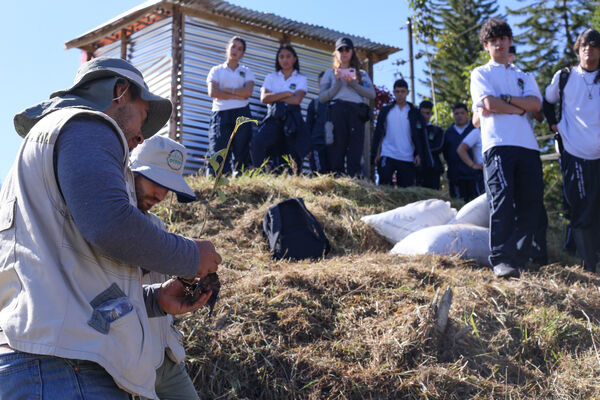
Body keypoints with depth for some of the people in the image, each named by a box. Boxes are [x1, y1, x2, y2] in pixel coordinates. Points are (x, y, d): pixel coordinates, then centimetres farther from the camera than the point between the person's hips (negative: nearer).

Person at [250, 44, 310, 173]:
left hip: (292, 118, 0)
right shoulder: (271, 77, 19)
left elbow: (296, 100, -4)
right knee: (257, 143, -25)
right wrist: (286, 94, -3)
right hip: (273, 117, 0)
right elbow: (264, 98, 2)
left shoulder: (301, 79, 13)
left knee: (294, 153, -9)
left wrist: (274, 98, -1)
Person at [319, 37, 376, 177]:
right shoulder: (330, 73, 21)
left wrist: (353, 84, -3)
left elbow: (372, 94, 8)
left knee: (355, 156, -10)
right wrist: (337, 83, -2)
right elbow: (322, 97, 8)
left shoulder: (361, 74, 24)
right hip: (336, 112, -1)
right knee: (335, 155, -10)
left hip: (356, 113, 1)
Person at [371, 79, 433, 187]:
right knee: (384, 186, -11)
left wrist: (419, 154, -5)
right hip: (387, 155, 0)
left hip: (407, 158, 0)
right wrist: (376, 154, 1)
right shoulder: (386, 111, 10)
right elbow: (378, 133, 9)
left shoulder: (414, 113, 9)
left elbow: (420, 136, 6)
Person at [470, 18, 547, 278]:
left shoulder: (524, 77, 26)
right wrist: (520, 108, 3)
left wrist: (505, 98, -4)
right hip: (498, 144, -4)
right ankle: (501, 260, -18)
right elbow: (490, 104, -4)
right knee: (502, 202, -14)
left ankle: (537, 258, 6)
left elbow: (536, 104, 6)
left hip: (527, 145, 4)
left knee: (532, 203, 0)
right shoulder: (481, 74, 15)